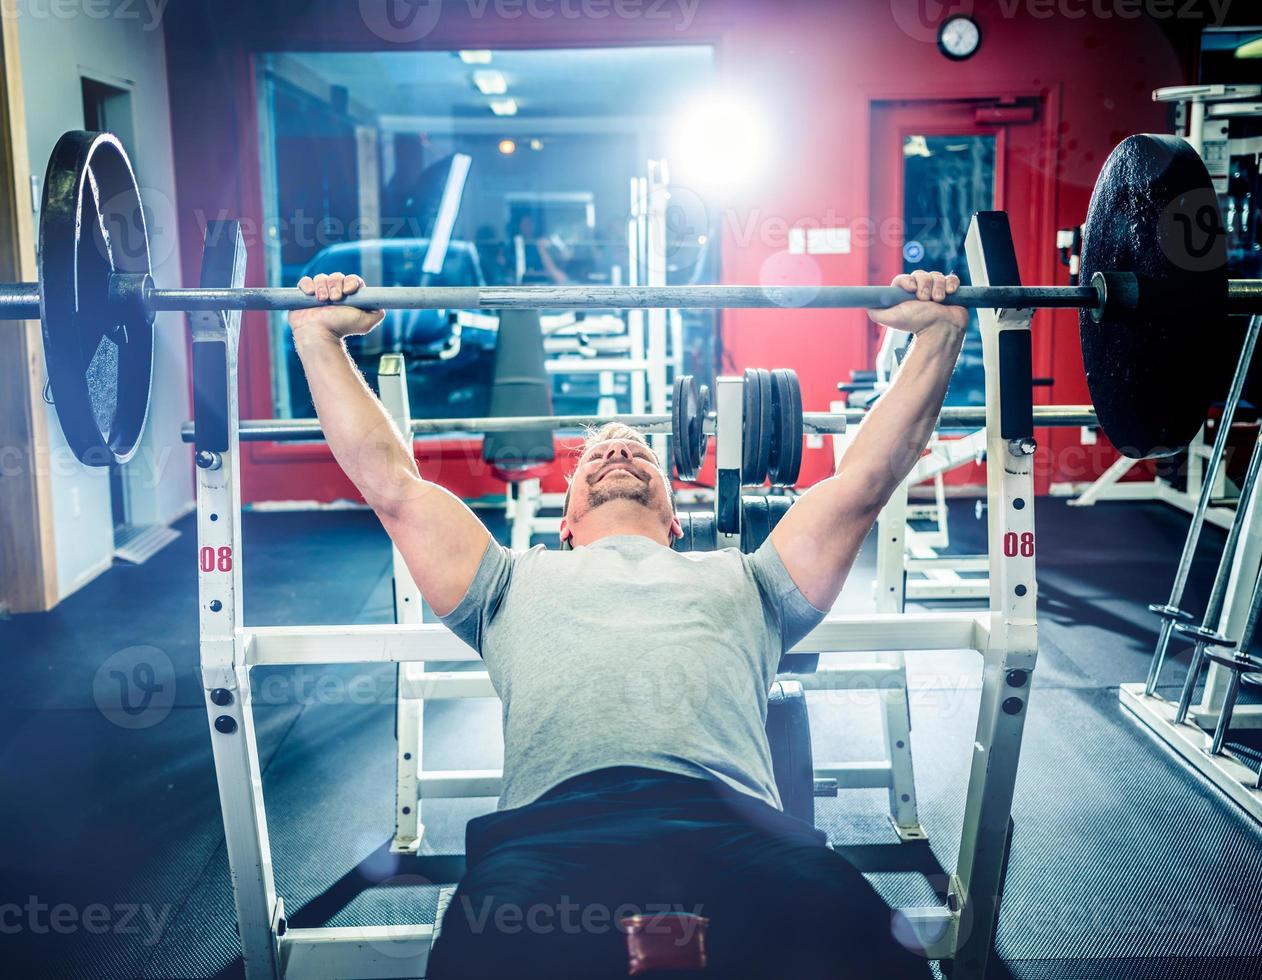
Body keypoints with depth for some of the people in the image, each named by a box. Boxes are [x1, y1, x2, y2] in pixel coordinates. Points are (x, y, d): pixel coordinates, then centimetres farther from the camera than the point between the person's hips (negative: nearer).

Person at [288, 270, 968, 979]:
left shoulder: (742, 581, 36)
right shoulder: (517, 581, 36)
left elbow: (866, 480, 33)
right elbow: (393, 485, 34)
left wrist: (939, 330, 33)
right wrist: (318, 336, 34)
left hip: (738, 825, 1)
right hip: (556, 828, 0)